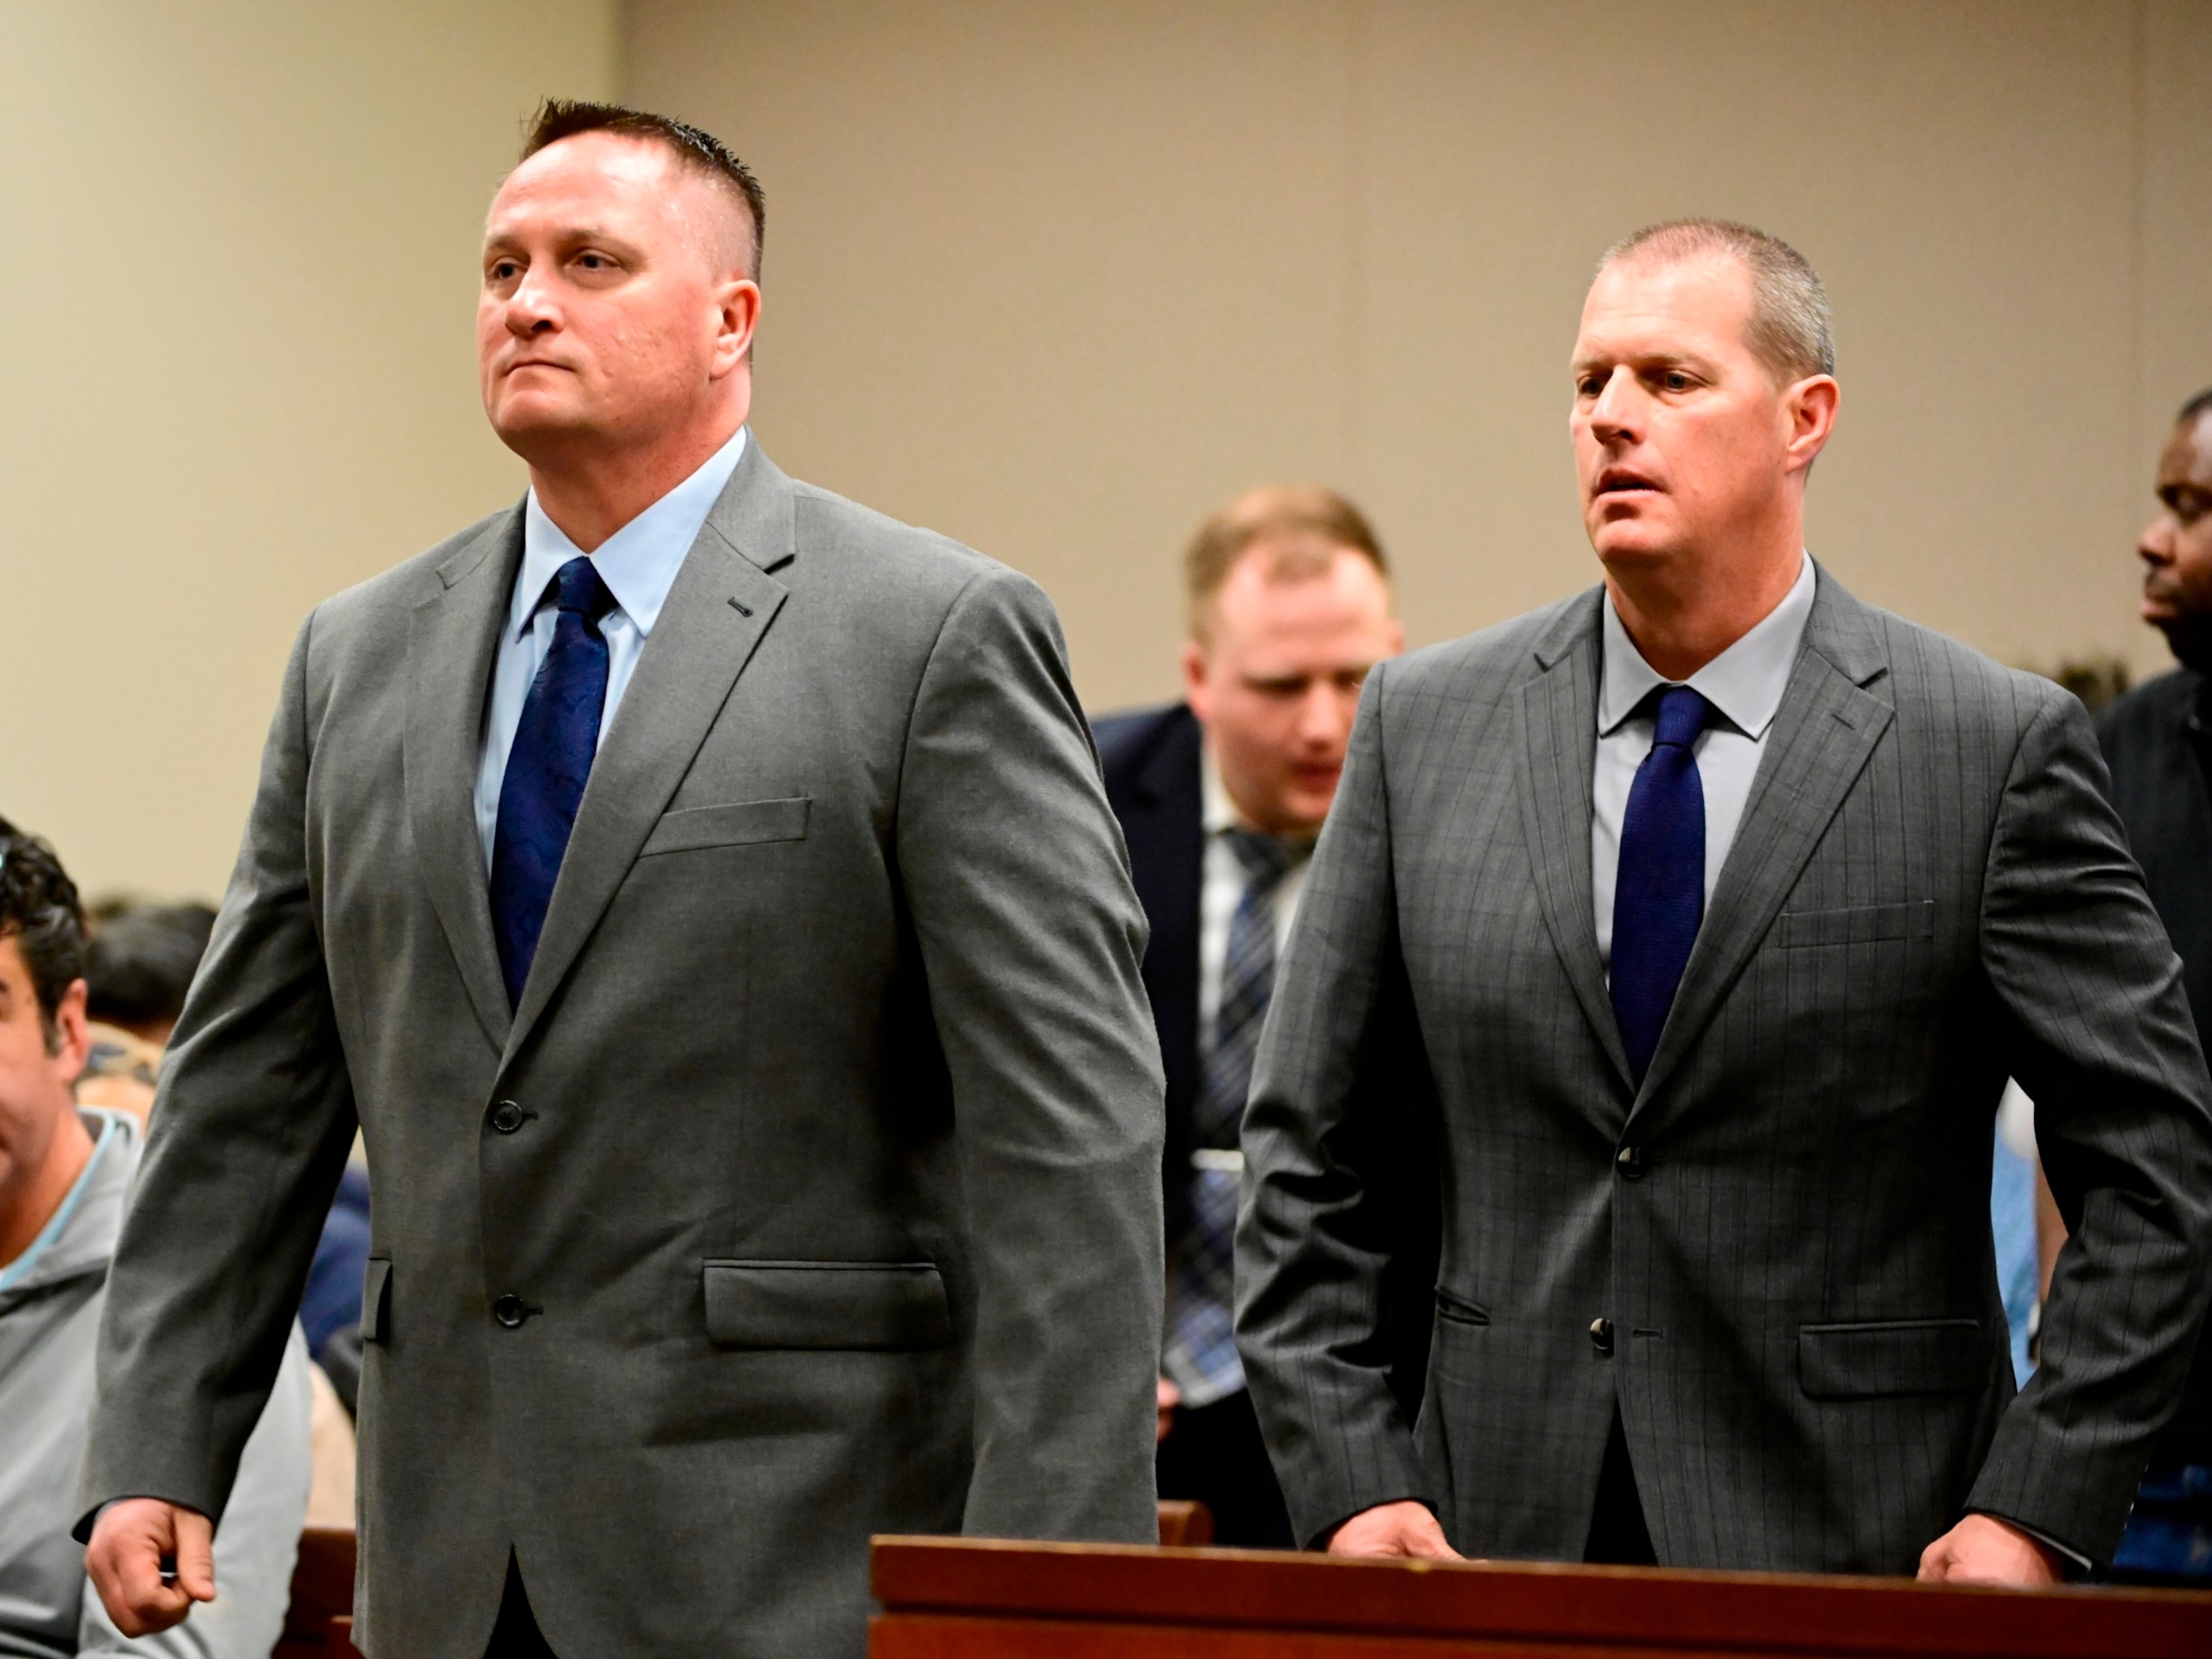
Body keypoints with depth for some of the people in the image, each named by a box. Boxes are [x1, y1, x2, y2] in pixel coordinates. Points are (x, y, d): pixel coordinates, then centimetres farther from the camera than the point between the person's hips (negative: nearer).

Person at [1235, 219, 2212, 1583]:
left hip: (1852, 1560, -2)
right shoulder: (1426, 727, 7)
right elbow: (1306, 1150, 10)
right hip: (1503, 1532, 3)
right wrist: (1349, 1483, 0)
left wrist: (2039, 1514, -11)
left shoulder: (1997, 748, -3)